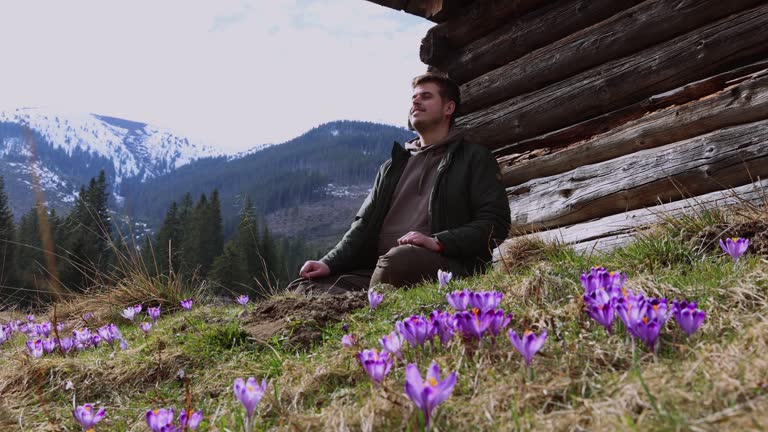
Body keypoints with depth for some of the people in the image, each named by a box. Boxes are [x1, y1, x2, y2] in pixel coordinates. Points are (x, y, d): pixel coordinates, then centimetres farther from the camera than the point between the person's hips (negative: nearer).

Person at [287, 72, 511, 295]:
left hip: (445, 264, -5)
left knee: (400, 259, -41)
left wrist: (438, 242, -15)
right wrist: (329, 263, 4)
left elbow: (495, 222, 1)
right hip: (379, 268, 6)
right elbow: (364, 224, 22)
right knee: (302, 286, -17)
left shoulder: (474, 158, 13)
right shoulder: (393, 166, 29)